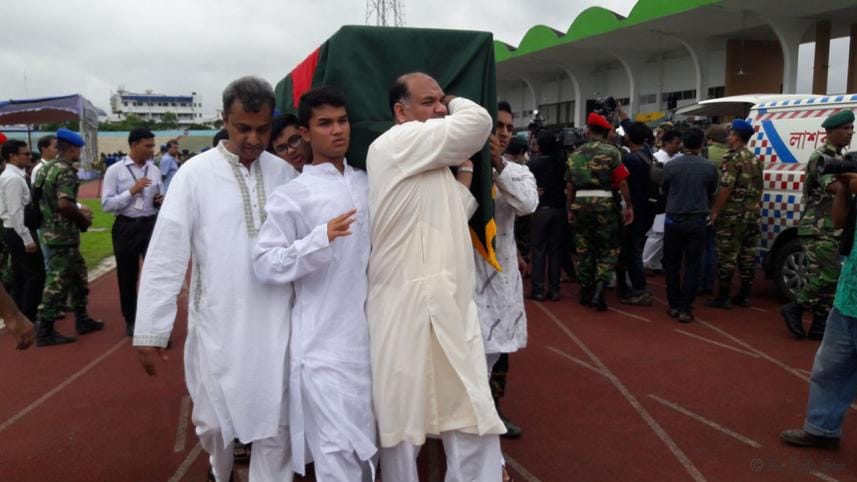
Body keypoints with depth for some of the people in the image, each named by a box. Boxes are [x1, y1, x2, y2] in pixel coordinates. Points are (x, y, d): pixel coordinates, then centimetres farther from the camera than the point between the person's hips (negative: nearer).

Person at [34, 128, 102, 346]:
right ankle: (45, 331, 3)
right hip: (64, 234, -10)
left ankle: (82, 320, 28)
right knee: (58, 282, -3)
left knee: (78, 276, 19)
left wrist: (78, 211, 16)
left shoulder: (48, 169, 12)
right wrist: (83, 218, -14)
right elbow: (64, 204, -30)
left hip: (53, 230, 10)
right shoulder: (66, 172, -18)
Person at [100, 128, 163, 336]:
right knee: (127, 277, 13)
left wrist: (162, 201, -6)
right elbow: (106, 204, -11)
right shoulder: (115, 170, -5)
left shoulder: (155, 170, 6)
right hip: (126, 228, -2)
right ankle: (130, 320, 31)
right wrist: (132, 191, -20)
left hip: (151, 225, 2)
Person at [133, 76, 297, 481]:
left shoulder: (285, 174, 2)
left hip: (275, 323, 1)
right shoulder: (195, 173, -7)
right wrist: (150, 330, -7)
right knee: (212, 421, 15)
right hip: (216, 324, -1)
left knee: (275, 426, 6)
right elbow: (166, 255, -7)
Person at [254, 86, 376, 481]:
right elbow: (264, 264, -14)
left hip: (371, 335, 6)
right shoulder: (292, 195, -8)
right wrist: (320, 239, -25)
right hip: (324, 343, -5)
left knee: (367, 447, 20)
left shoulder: (368, 184, 9)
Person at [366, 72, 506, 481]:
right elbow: (478, 122, -13)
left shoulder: (432, 160, 20)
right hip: (410, 306, -8)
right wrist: (456, 105, 7)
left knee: (472, 418, 7)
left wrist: (464, 176, 12)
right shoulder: (395, 143, -8)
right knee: (403, 418, 7)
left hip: (448, 305, 8)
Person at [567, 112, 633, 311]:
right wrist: (629, 206, -4)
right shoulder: (611, 152, -4)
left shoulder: (575, 154, 8)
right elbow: (622, 182, -10)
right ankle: (598, 292, -7)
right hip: (604, 203, -4)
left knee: (584, 250, 13)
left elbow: (570, 185, 10)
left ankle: (585, 292, 19)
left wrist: (570, 209, 18)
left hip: (580, 203, 4)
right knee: (608, 250, 6)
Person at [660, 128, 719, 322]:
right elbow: (711, 193, 8)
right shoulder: (709, 167, -7)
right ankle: (685, 309, 4)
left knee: (671, 263, 13)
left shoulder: (671, 165, -7)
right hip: (697, 220, 0)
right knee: (692, 265, 5)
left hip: (674, 219, 0)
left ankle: (674, 305, 16)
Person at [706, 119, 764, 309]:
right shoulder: (755, 160, 14)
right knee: (748, 255, 10)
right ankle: (744, 296, 16)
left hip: (732, 215, -8)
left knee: (727, 256, -4)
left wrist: (715, 212, -13)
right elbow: (759, 187, 19)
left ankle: (723, 297, -1)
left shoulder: (733, 159, -13)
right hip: (752, 214, 8)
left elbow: (725, 189, -18)